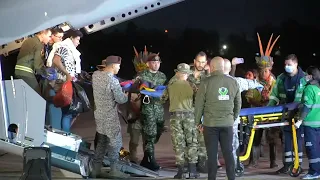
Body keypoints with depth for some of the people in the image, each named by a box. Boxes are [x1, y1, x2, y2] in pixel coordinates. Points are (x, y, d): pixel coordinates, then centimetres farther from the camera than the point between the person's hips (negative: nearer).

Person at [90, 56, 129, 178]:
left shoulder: (95, 75, 0)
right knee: (115, 142, 5)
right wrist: (127, 95, 3)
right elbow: (121, 99, -16)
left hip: (99, 114, 8)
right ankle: (114, 170, 10)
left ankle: (96, 169, 16)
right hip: (110, 116, -8)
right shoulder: (113, 80, -21)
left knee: (101, 142, 15)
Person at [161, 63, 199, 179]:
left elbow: (163, 98, 14)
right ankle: (192, 170, 3)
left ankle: (180, 171, 0)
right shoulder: (191, 85, 2)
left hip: (175, 114, 1)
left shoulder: (170, 86, 5)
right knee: (191, 143, 7)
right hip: (189, 114, 0)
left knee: (178, 143, 3)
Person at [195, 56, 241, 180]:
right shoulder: (233, 83, 5)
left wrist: (197, 121, 5)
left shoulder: (206, 83, -7)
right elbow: (238, 104, 12)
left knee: (212, 154, 2)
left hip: (210, 123, -3)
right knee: (228, 152, 8)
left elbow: (199, 104, -5)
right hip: (228, 123, 3)